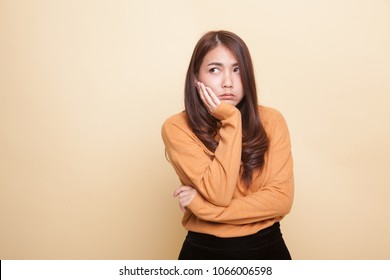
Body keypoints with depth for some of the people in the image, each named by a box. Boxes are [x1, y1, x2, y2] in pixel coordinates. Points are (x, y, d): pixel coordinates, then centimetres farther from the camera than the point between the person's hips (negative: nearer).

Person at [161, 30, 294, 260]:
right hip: (205, 250, -1)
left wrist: (203, 206, -17)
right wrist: (230, 120, -22)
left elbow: (281, 199, -13)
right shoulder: (177, 128, -12)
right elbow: (219, 194, -21)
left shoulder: (271, 120, -8)